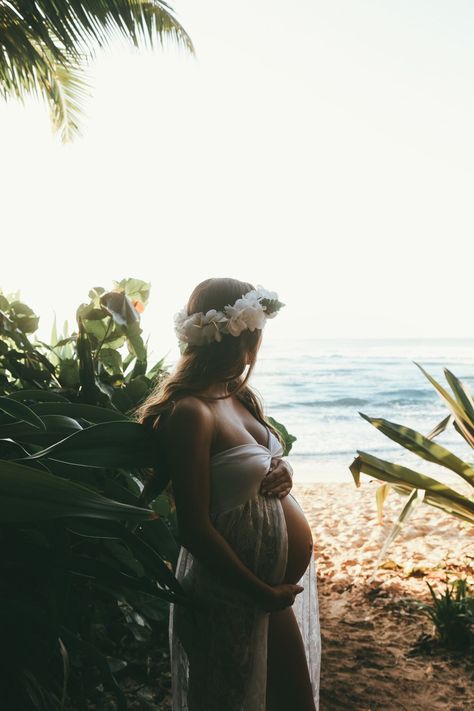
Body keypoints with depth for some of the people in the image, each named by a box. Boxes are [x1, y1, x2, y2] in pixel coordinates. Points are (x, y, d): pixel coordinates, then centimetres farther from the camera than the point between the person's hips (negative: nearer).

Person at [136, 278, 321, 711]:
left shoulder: (239, 395, 2)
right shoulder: (189, 413, -24)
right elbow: (195, 528, -24)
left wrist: (283, 472, -5)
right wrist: (263, 593, -16)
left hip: (287, 575, 8)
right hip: (239, 594, -8)